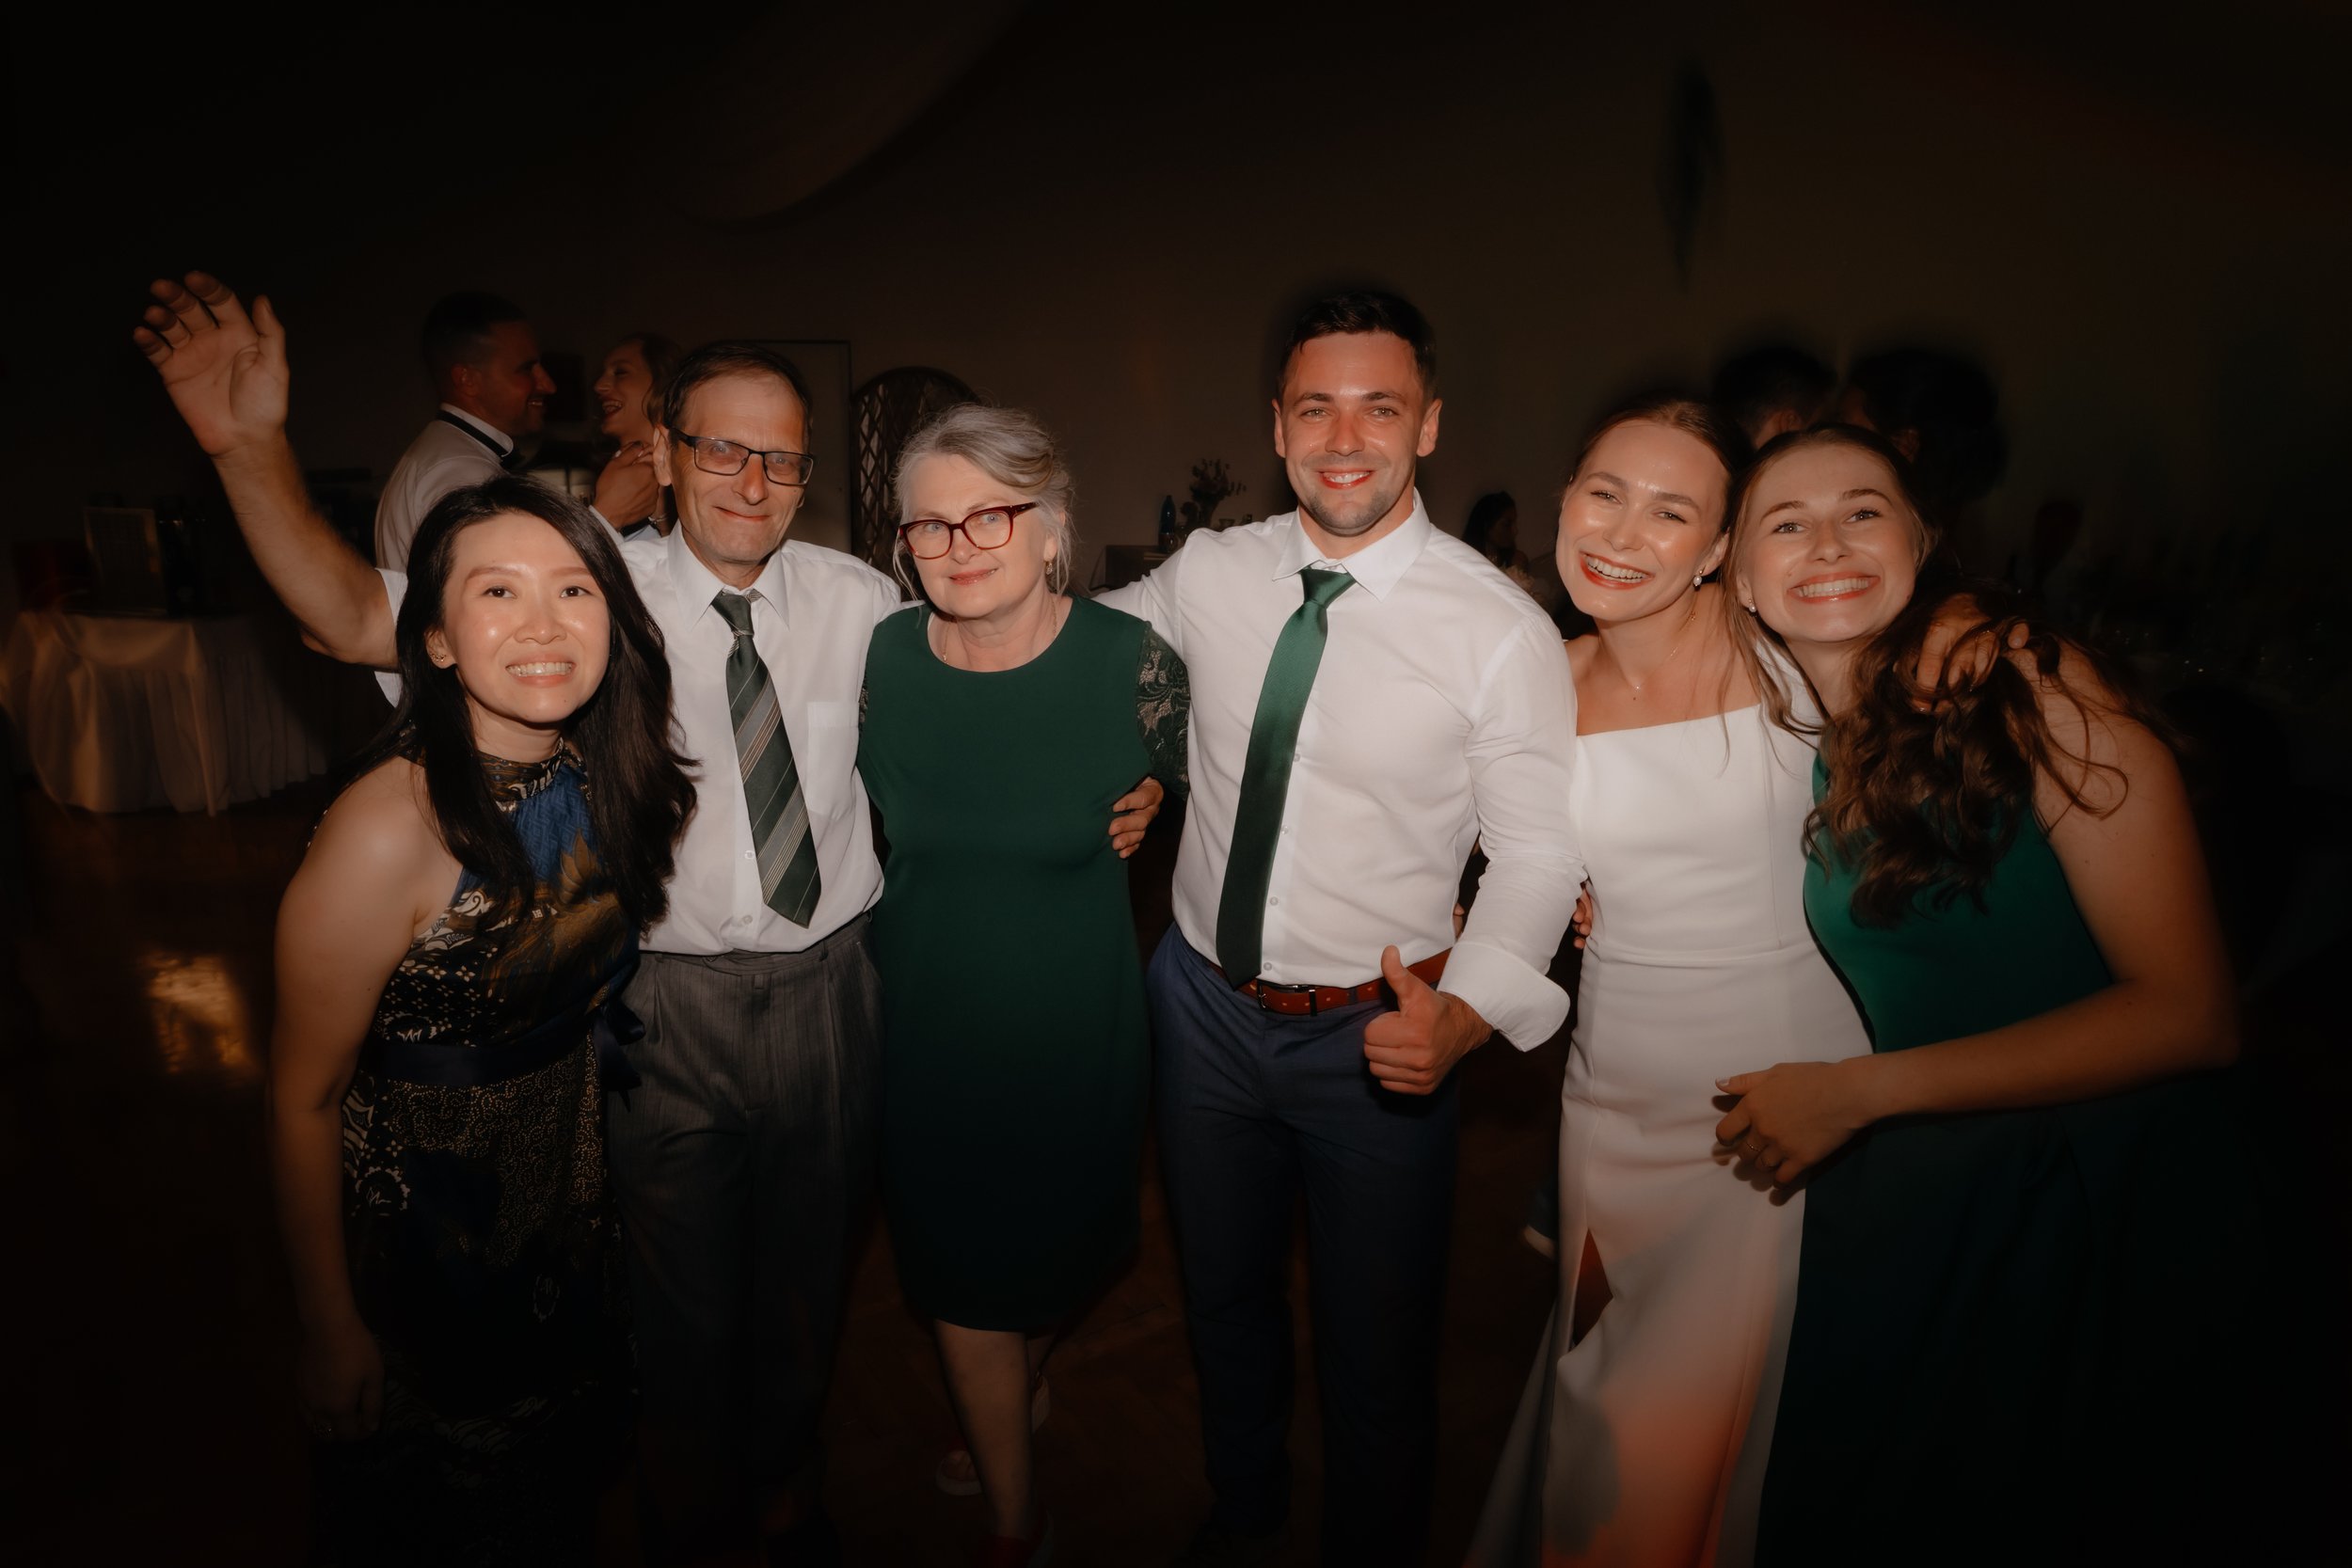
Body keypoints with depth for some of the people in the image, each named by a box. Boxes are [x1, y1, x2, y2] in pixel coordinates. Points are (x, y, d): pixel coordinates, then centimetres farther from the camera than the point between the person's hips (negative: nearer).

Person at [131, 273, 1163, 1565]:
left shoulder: (863, 602, -2)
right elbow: (353, 618, -15)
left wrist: (1108, 792, -8)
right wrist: (251, 448, -30)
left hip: (830, 990, 2)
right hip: (665, 1003, -2)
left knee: (805, 1279, 23)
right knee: (681, 1298, 18)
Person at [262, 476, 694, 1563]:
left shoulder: (604, 778, -11)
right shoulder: (390, 831, -30)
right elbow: (303, 1103, -20)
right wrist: (329, 1334, -10)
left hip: (568, 1218, 5)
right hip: (421, 1243, -5)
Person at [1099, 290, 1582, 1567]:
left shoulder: (1501, 628, -15)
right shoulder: (1205, 575, -4)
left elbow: (1538, 850, -13)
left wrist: (1464, 1011, -27)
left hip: (1382, 1034, -3)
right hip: (1203, 1005, 4)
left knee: (1378, 1353, 14)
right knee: (1222, 1298, 26)